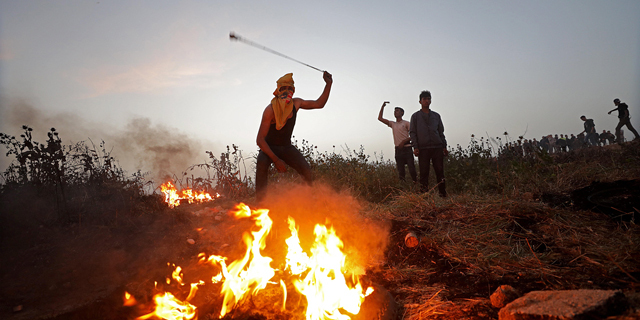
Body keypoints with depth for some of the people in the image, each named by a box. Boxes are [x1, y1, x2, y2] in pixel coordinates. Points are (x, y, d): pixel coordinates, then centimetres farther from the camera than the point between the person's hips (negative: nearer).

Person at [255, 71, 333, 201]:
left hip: (287, 147, 4)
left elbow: (319, 103, 10)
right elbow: (260, 140, -24)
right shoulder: (270, 110, -23)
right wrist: (276, 160, -31)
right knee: (262, 164, -38)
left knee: (307, 172, -21)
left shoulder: (296, 103, -6)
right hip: (268, 147, -4)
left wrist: (328, 84, -3)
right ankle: (260, 201, -37)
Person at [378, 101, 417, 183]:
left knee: (412, 170, -11)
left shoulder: (406, 123, 5)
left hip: (407, 148, -4)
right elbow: (380, 118, 19)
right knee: (400, 171, 2)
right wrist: (383, 106, 12)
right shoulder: (392, 124, 19)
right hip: (398, 149, 4)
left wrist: (404, 141, -15)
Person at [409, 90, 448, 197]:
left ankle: (443, 194, 4)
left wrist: (444, 146, 11)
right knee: (424, 173, -3)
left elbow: (441, 132, 19)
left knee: (440, 172, -1)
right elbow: (412, 132, 5)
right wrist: (415, 147, -7)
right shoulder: (415, 116, 11)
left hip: (437, 147, 2)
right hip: (423, 148, -2)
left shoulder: (436, 115, 19)